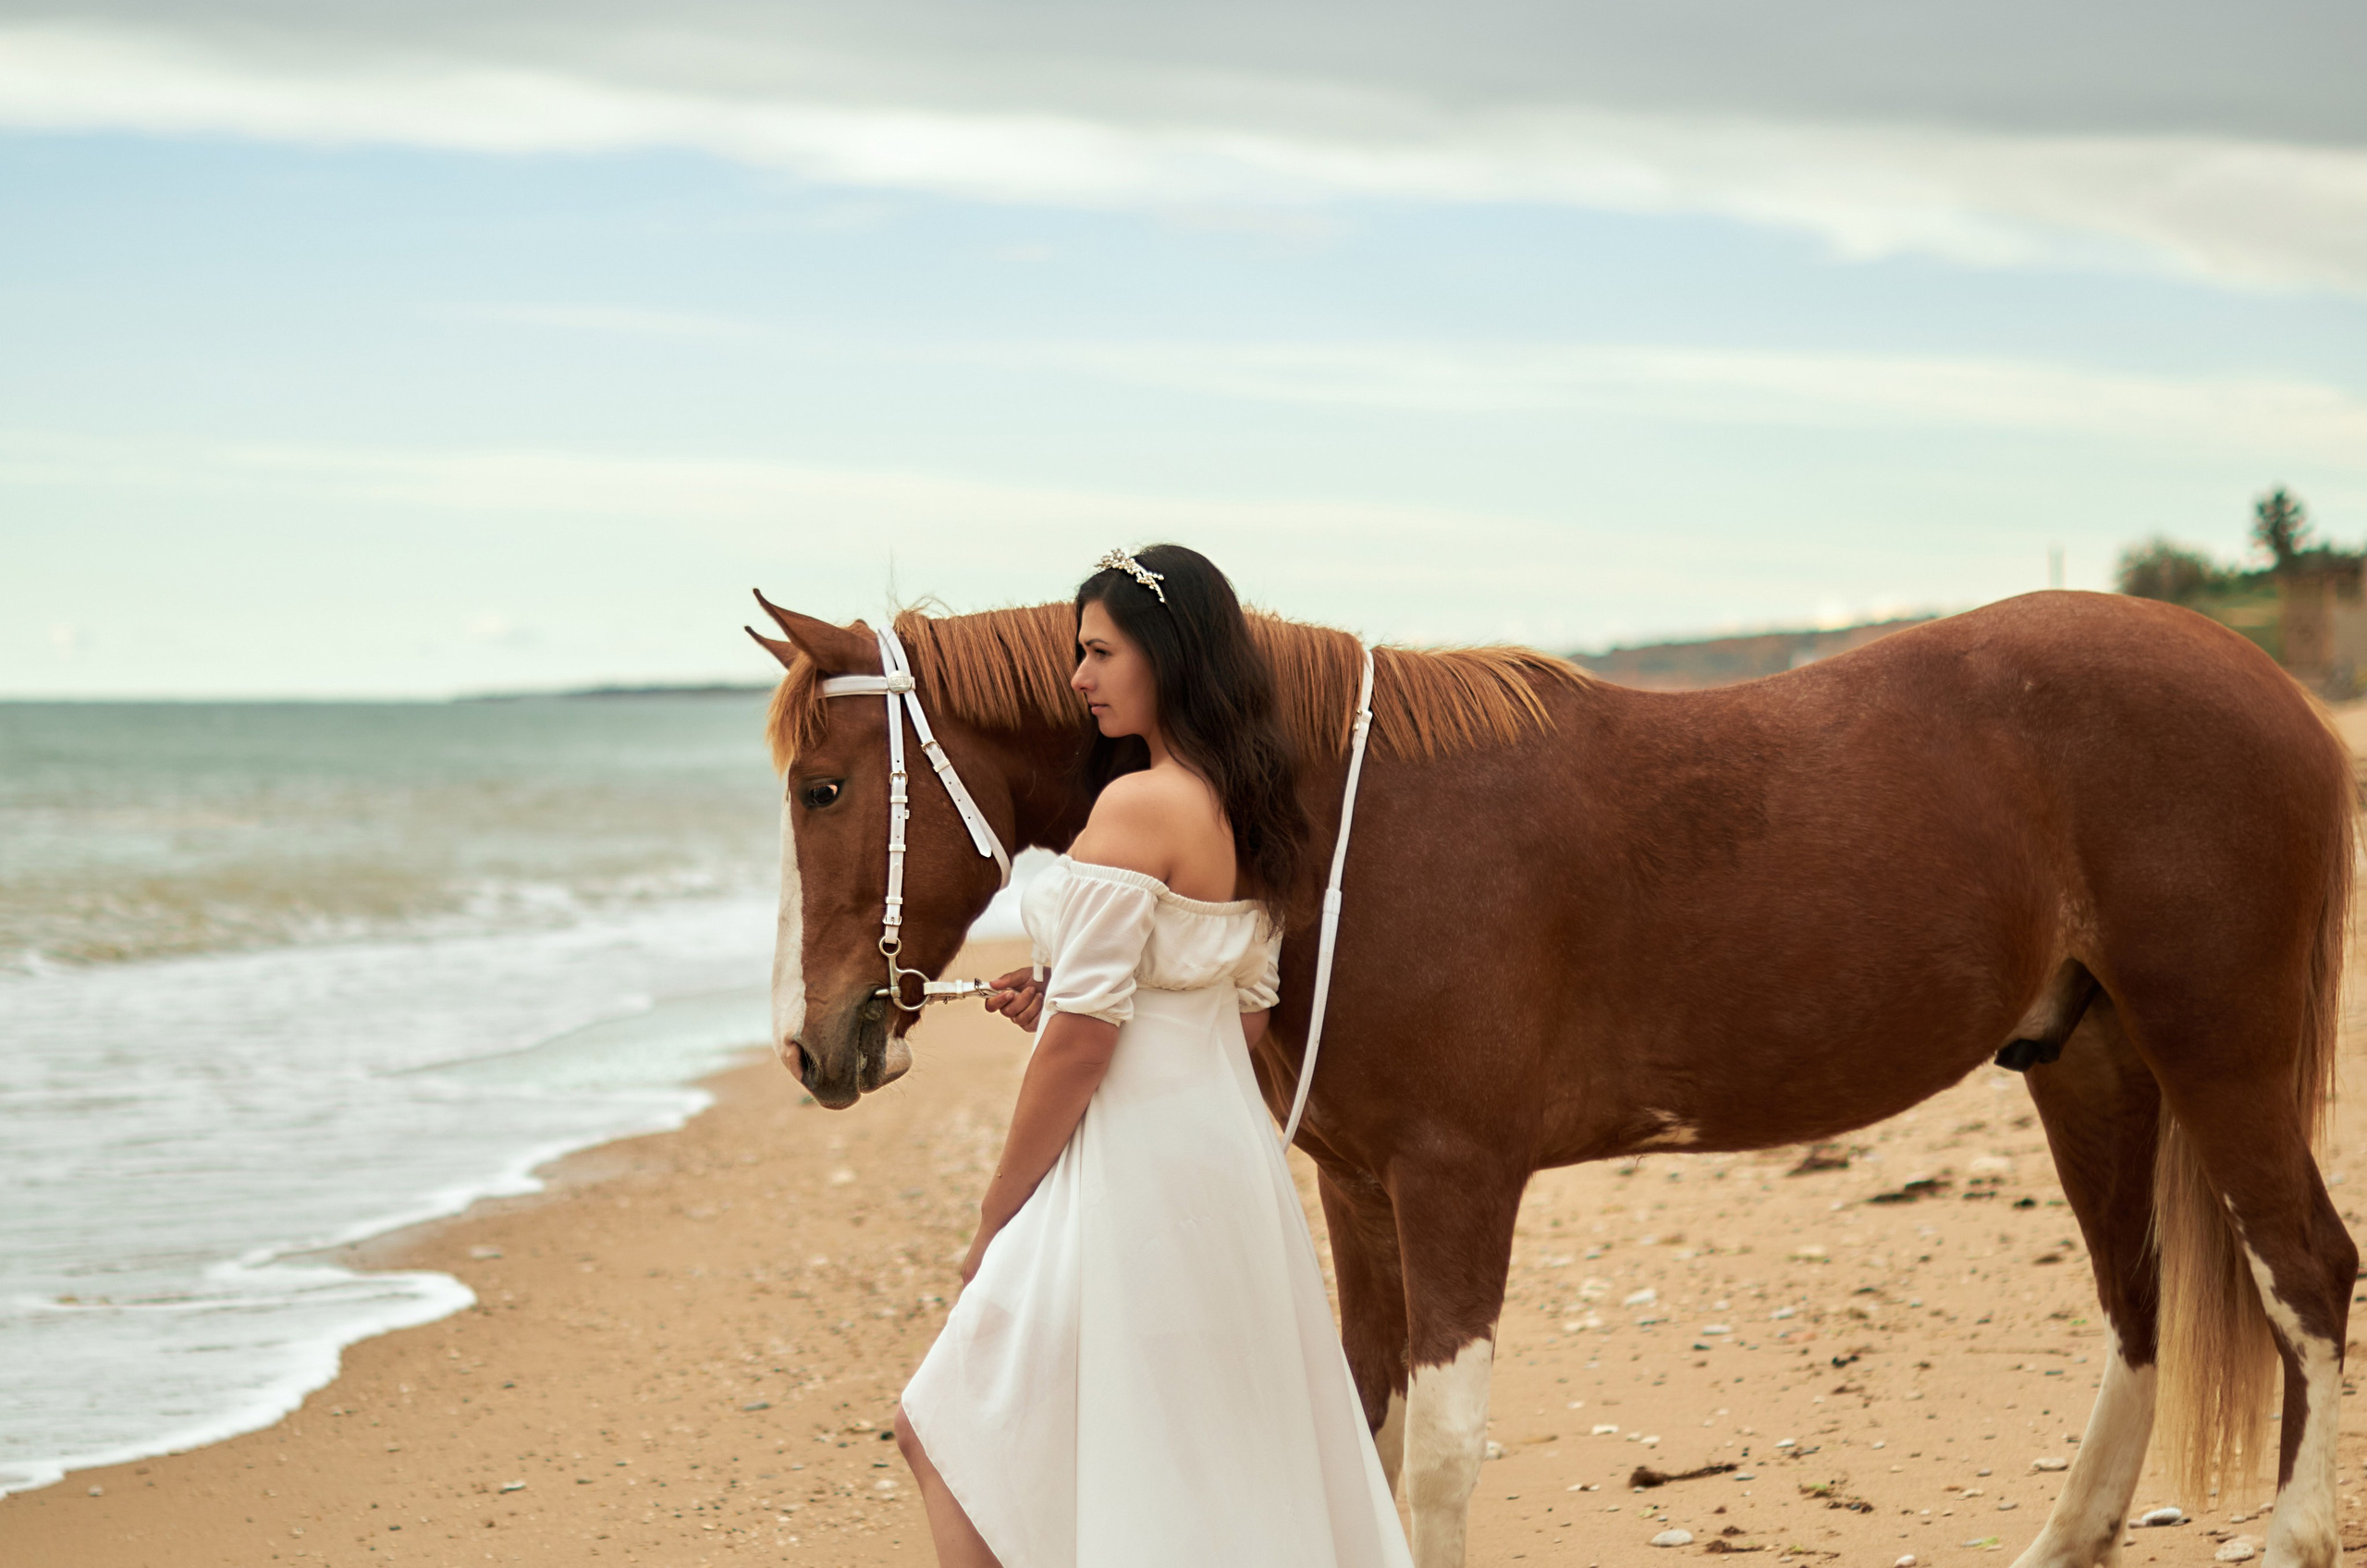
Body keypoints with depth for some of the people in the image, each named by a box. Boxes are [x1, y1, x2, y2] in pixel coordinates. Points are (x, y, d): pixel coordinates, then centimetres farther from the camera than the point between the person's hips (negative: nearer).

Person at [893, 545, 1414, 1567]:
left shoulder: (1138, 805, -18)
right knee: (1218, 1457, 17)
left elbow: (1083, 1040, -18)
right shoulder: (1249, 812, 10)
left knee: (947, 1433, 0)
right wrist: (1057, 998, 9)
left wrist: (995, 1223, -10)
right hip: (1227, 1137, 10)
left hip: (1131, 1164, -10)